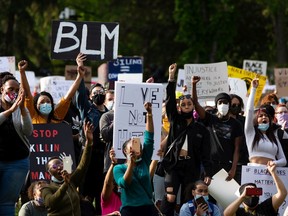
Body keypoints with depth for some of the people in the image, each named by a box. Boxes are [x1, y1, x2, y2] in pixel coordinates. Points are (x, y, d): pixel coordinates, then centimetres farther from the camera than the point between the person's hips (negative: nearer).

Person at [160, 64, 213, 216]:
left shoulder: (201, 130, 7)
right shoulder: (175, 121, 7)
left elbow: (205, 154, 3)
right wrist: (171, 78, -13)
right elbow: (170, 101, -4)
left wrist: (207, 173, -7)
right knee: (170, 198, -15)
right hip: (174, 165, -1)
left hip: (192, 169, 1)